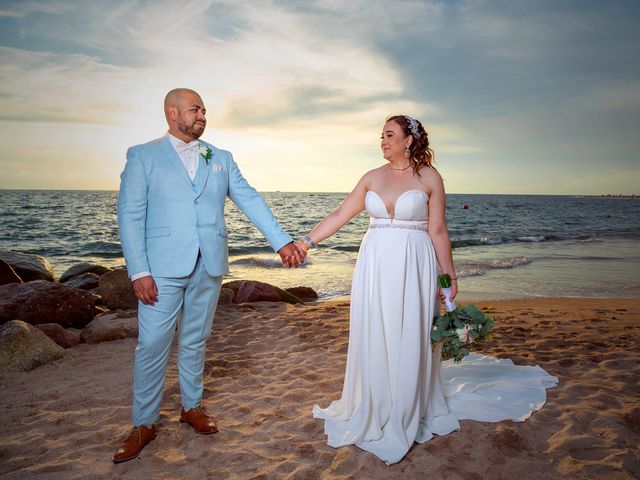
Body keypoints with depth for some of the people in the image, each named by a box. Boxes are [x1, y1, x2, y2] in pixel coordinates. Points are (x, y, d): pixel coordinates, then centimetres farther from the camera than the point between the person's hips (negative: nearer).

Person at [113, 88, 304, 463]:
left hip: (209, 266, 3)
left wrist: (282, 241, -6)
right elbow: (131, 215, -4)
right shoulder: (143, 156, 2)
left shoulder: (221, 159, 11)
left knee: (195, 341, 14)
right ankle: (144, 424, 19)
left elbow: (250, 200, 4)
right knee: (153, 345, 2)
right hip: (164, 267, -3)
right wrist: (139, 270, -12)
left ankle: (192, 407, 31)